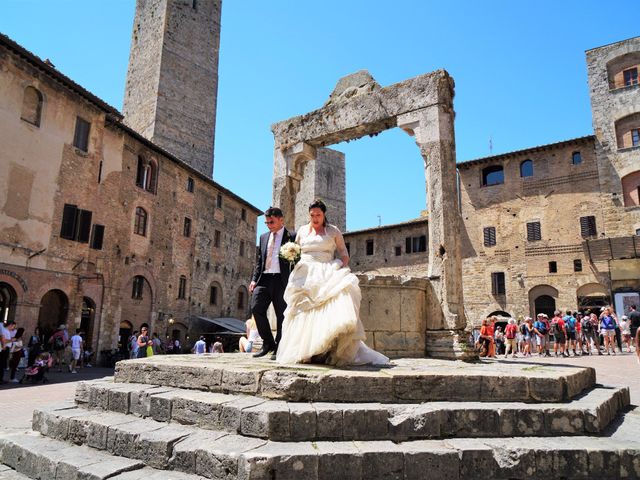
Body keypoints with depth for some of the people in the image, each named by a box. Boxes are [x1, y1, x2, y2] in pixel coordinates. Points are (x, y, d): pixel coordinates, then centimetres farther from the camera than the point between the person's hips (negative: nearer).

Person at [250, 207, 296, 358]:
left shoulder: (292, 236, 3)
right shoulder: (263, 237, 19)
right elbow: (259, 260, 20)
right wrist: (254, 279, 8)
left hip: (282, 280, -4)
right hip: (264, 279, 4)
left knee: (282, 314, 1)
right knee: (256, 308, -8)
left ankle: (279, 348, 12)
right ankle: (268, 343, 8)